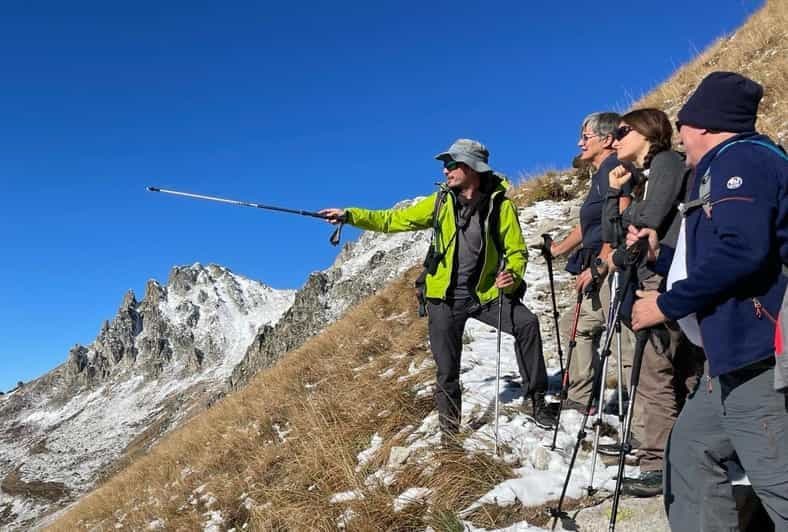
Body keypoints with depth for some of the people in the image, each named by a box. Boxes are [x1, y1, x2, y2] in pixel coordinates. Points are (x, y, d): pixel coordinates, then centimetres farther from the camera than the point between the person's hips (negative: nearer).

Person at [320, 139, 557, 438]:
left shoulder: (501, 205, -8)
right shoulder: (441, 202, -1)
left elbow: (517, 251, -3)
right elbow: (393, 220, 2)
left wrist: (513, 276, -25)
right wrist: (349, 216, -5)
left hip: (487, 293, -1)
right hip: (445, 297, 2)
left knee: (527, 323, -25)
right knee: (447, 371, 7)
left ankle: (534, 398, -9)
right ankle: (449, 420, 31)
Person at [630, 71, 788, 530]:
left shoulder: (740, 158, -9)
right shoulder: (727, 166, 22)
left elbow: (740, 253, -25)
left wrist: (667, 305, -16)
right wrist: (661, 255, 20)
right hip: (736, 356, 11)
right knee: (691, 449, 18)